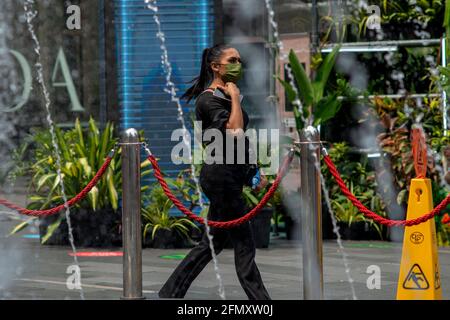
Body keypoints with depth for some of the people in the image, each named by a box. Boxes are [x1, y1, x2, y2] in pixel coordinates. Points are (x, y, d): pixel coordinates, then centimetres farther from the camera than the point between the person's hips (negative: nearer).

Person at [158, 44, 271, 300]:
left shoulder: (227, 96, 16)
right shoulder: (208, 99, -13)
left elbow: (242, 139, 25)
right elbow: (234, 132, -27)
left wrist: (256, 171, 21)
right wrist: (235, 97, -18)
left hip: (230, 176, 10)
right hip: (222, 175, -10)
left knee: (213, 242, 12)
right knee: (244, 245, -6)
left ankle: (170, 294, 17)